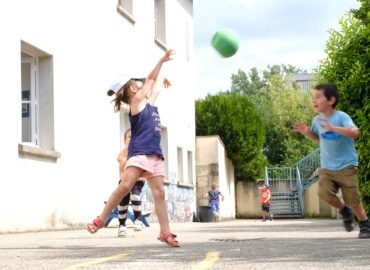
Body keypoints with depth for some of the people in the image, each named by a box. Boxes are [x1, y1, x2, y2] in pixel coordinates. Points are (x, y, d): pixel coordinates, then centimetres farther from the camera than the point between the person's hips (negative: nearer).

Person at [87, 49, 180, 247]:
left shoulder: (149, 102, 22)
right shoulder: (136, 101, 3)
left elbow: (155, 87, 41)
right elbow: (150, 80, 4)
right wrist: (162, 60, 6)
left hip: (155, 155, 7)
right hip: (139, 152, -7)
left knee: (159, 193, -1)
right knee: (125, 186, -16)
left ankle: (165, 232, -5)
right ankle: (100, 220, -9)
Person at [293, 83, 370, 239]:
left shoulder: (341, 117, -12)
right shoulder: (317, 120, 6)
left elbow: (354, 132, -30)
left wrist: (333, 128, -36)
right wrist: (307, 132, 5)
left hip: (346, 166, -5)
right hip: (326, 168, 5)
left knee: (353, 200, -3)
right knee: (324, 192, -19)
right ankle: (344, 211, 10)